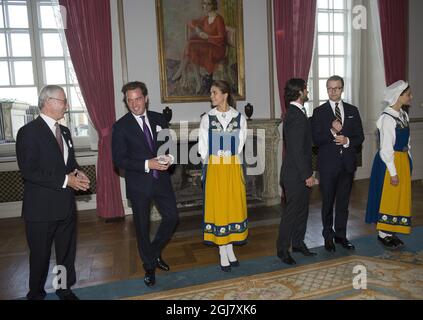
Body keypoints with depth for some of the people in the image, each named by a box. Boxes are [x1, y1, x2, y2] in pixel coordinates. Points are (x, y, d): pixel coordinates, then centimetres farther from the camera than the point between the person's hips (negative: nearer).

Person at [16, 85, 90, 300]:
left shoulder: (64, 131, 11)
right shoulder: (28, 132, -13)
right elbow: (28, 171, -19)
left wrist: (77, 173, -2)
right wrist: (64, 181, -21)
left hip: (66, 204, 7)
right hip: (41, 207, -6)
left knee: (67, 250, 17)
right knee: (40, 255, 11)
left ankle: (65, 288, 36)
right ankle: (36, 293, 34)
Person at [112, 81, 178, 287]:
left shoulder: (159, 119, 3)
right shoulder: (121, 126, -8)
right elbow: (119, 160, -11)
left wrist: (170, 158, -12)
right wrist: (146, 164, -22)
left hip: (161, 179, 3)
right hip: (138, 184, -3)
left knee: (172, 217, 7)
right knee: (142, 226, 10)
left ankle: (155, 252, 34)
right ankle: (149, 266, 32)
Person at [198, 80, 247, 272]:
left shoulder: (239, 118, 0)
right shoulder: (207, 118, -2)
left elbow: (240, 146, 4)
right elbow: (203, 149, 2)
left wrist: (231, 159, 1)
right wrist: (216, 161, 3)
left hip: (234, 168, 1)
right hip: (214, 169, -1)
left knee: (233, 206, 8)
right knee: (218, 206, 4)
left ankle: (229, 249, 26)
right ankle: (223, 254, 17)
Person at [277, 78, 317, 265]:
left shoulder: (297, 113, 13)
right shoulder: (295, 116, -19)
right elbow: (297, 150, -23)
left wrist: (308, 172, 18)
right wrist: (307, 174, -20)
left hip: (300, 173, 10)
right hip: (296, 174, -10)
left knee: (302, 209, 17)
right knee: (292, 211, -1)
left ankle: (298, 243, 31)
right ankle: (283, 249, 12)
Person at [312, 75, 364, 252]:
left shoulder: (352, 110, 9)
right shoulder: (319, 112, -1)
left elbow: (360, 137, 7)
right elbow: (316, 140, -8)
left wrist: (347, 141, -12)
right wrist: (332, 131, -22)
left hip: (347, 163, 3)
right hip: (328, 163, -3)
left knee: (343, 202, 12)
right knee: (328, 202, 7)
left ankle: (341, 235, 26)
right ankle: (328, 236, 22)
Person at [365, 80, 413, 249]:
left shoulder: (403, 115, 7)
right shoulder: (387, 118, -18)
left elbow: (406, 142, 13)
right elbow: (386, 149, -19)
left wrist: (409, 163, 11)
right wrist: (393, 172, -17)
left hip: (403, 160, 9)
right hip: (389, 162, -9)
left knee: (401, 196, 15)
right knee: (388, 197, 3)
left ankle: (390, 232, 28)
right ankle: (383, 234, 19)